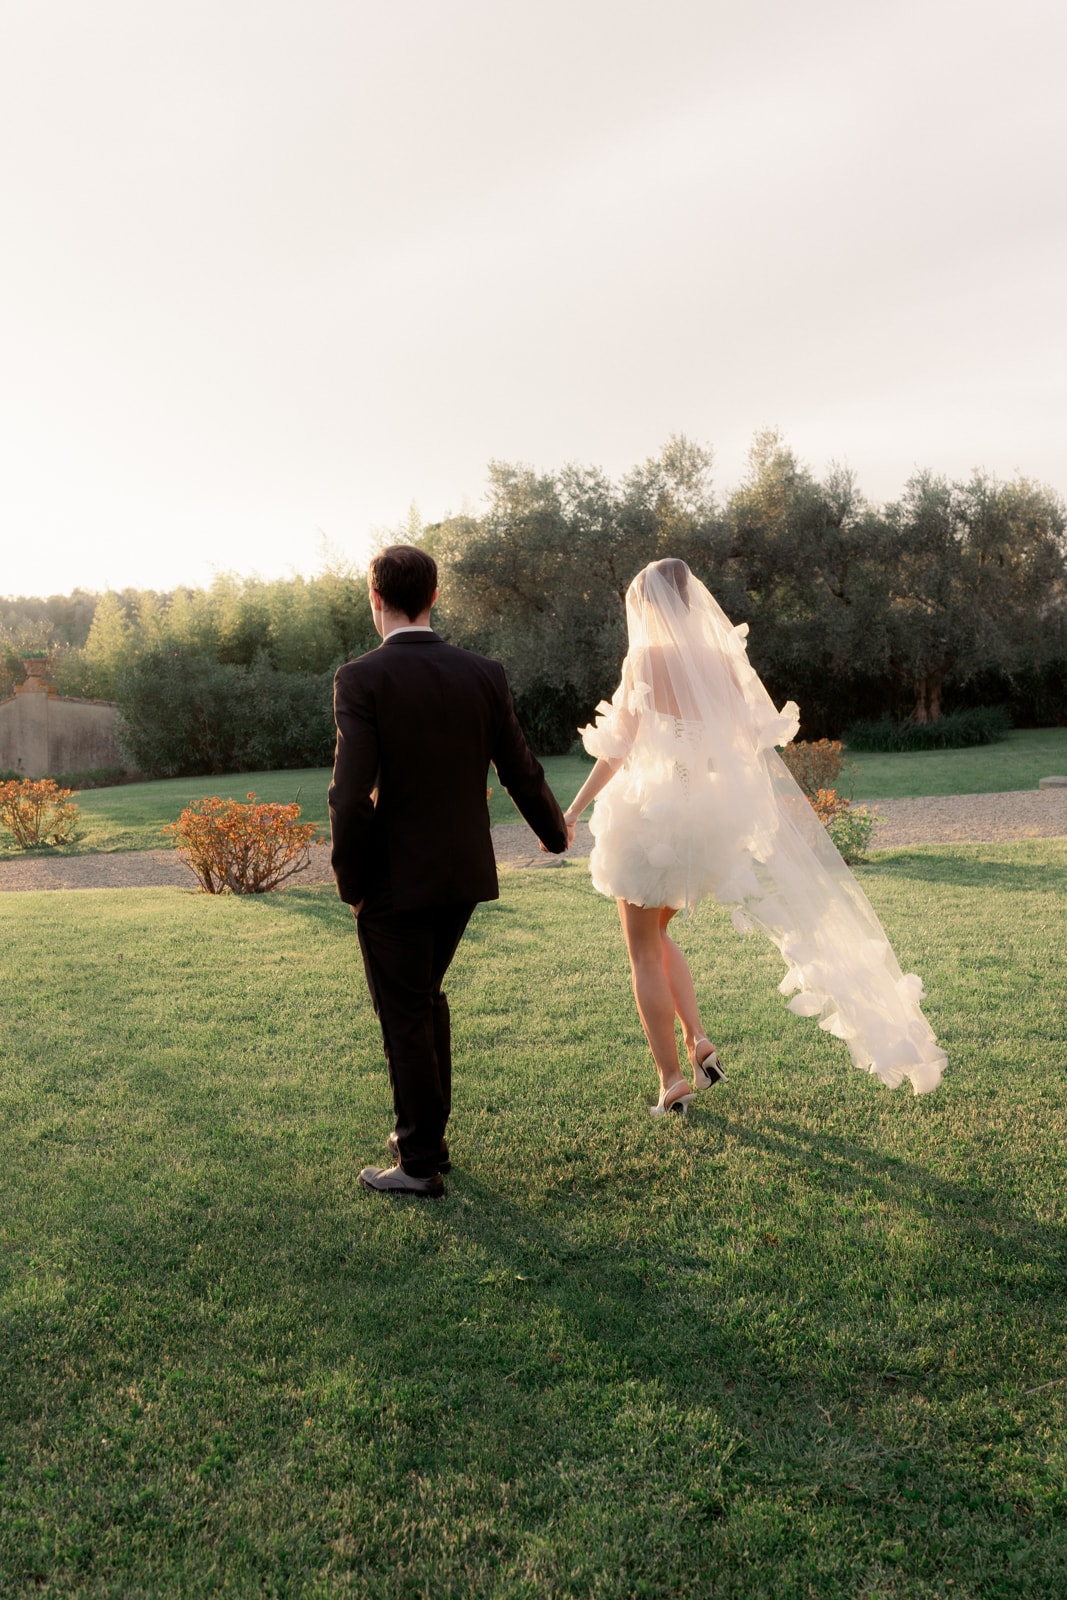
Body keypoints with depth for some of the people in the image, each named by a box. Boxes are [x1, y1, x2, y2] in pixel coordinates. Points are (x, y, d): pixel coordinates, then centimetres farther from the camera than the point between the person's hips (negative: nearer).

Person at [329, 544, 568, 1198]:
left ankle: (420, 1164, 21)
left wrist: (351, 881, -7)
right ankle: (428, 1134, 36)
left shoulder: (362, 678, -14)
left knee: (405, 1016, 8)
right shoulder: (483, 674, -1)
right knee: (427, 996, 24)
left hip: (395, 879, -5)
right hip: (464, 872, 6)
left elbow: (352, 794, -21)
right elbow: (521, 772, 5)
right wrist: (556, 832, 23)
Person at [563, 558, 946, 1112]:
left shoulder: (645, 657, -12)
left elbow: (617, 749, -14)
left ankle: (672, 1081, 8)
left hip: (652, 813, -6)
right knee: (658, 935, 25)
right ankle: (698, 1041, 14)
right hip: (707, 813, 6)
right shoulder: (720, 656, 4)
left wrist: (573, 810, -7)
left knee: (645, 950, 7)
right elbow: (756, 733, 7)